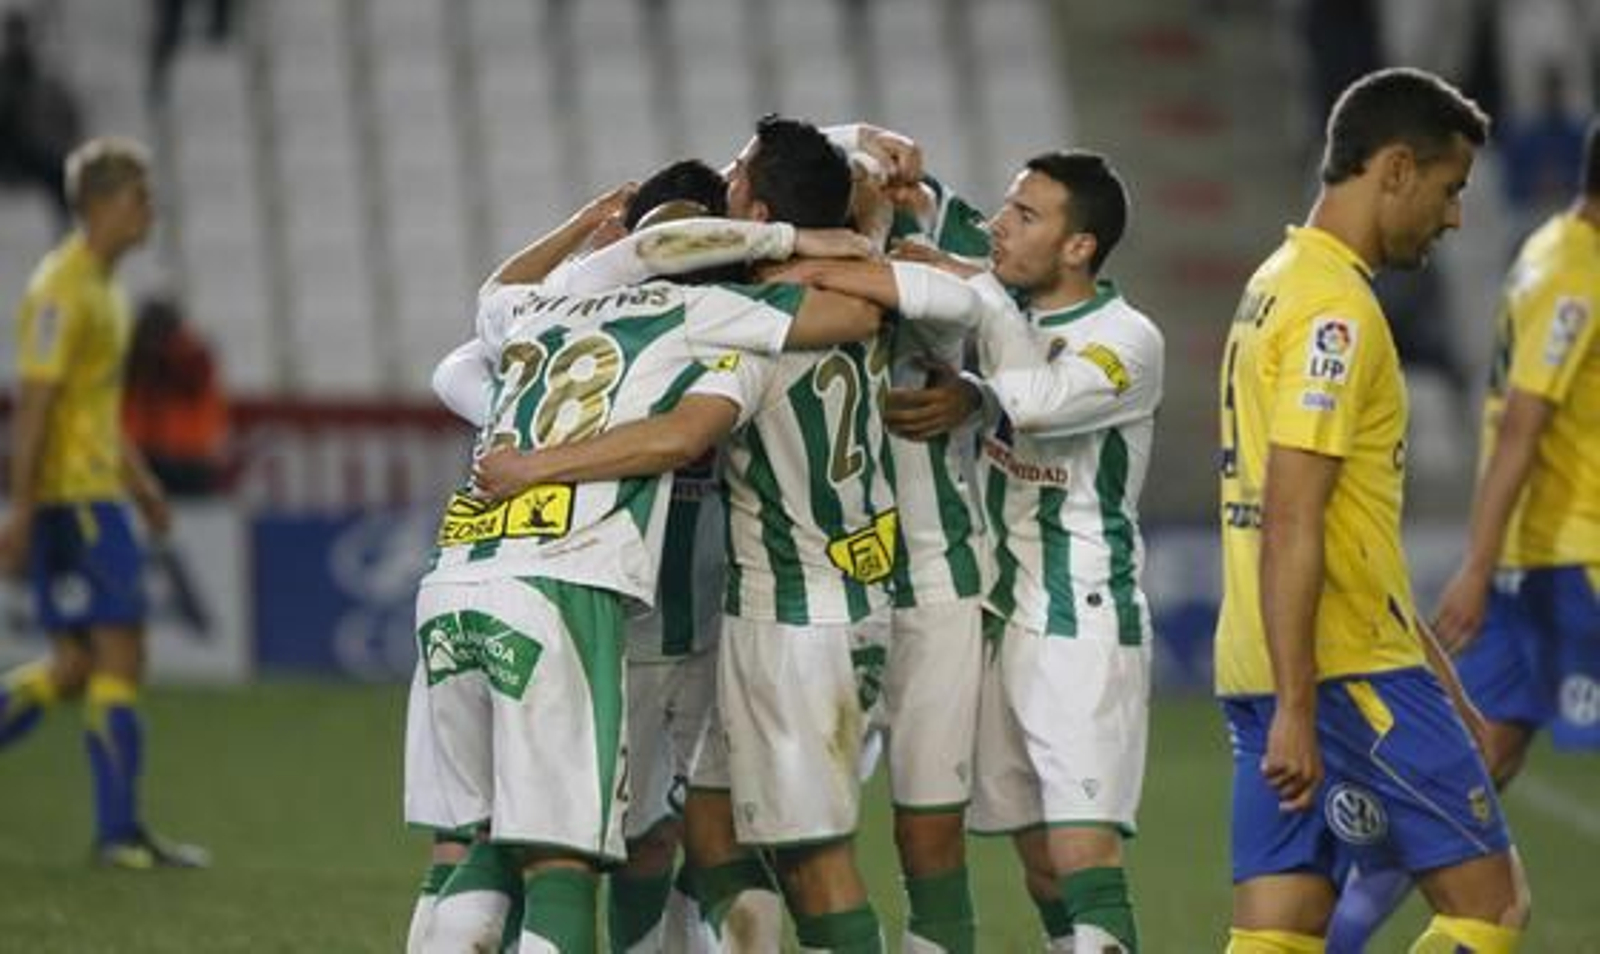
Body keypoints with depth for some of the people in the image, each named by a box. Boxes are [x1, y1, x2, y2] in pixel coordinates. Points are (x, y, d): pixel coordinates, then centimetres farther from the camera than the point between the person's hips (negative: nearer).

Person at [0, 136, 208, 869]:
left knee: (77, 666, 9)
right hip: (72, 498, -10)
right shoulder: (63, 290, -14)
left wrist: (139, 479, 25)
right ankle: (121, 831, -4)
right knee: (120, 656, -7)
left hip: (96, 491, 10)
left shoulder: (101, 286, 17)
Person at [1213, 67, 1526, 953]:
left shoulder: (1275, 288, 18)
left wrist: (1422, 654, 28)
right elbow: (1291, 525, -20)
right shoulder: (1335, 311, -13)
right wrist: (1296, 709, -23)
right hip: (1346, 673, -9)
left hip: (1279, 674, 9)